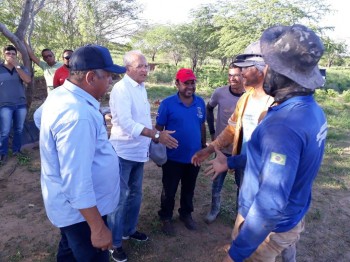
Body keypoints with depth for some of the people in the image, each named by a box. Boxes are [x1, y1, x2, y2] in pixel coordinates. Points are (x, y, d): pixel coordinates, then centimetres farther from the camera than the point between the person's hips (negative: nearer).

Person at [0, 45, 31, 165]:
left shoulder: (21, 68, 5)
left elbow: (28, 80, -15)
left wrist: (16, 65, -17)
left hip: (21, 104, 2)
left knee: (19, 130, 11)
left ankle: (16, 150, 25)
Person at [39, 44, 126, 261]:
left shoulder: (60, 95, -1)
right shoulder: (77, 115, -34)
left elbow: (39, 116, 21)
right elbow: (77, 181, -33)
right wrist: (98, 228, -25)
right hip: (80, 210, -10)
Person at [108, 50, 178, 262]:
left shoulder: (141, 88, 10)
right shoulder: (121, 89, -18)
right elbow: (126, 122, -28)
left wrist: (155, 135, 11)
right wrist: (157, 135, -28)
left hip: (138, 151, 8)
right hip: (123, 152, -8)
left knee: (135, 194, 20)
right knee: (119, 197, 4)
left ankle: (129, 229, 40)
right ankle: (114, 241, 22)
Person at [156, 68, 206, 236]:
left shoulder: (200, 103, -1)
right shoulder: (167, 103, -14)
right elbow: (159, 128, -8)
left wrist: (204, 146, 13)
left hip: (194, 156, 4)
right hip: (173, 158, -4)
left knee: (189, 189, 21)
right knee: (169, 190, 13)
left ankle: (186, 214, 44)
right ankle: (166, 218, 34)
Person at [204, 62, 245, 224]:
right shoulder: (219, 93, -12)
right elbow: (209, 109, 7)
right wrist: (212, 132, 3)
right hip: (222, 147, 1)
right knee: (217, 181, 15)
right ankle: (214, 209, 38)